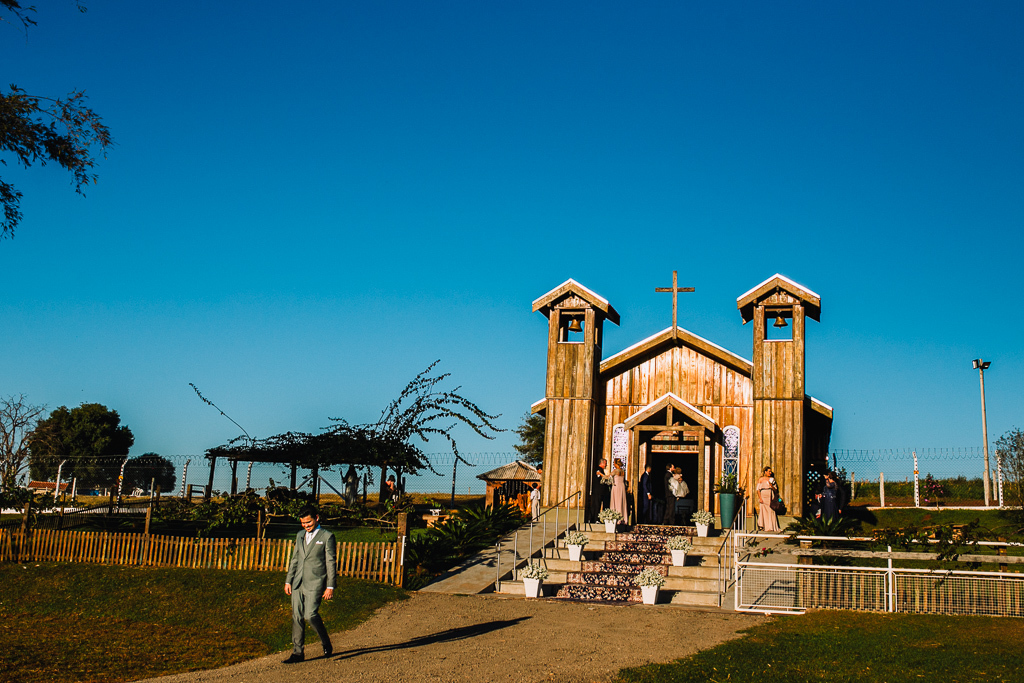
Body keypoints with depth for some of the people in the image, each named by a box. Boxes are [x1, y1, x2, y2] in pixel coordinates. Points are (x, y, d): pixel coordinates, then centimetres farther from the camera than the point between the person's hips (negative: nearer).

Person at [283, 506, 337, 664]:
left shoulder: (327, 536, -2)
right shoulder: (300, 535, 15)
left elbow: (331, 563, -4)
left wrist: (330, 586, -8)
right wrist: (288, 581, 14)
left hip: (315, 583, -6)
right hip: (298, 583, 6)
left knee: (310, 615, -15)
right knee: (297, 616, 3)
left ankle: (326, 643, 9)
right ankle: (298, 653, 10)